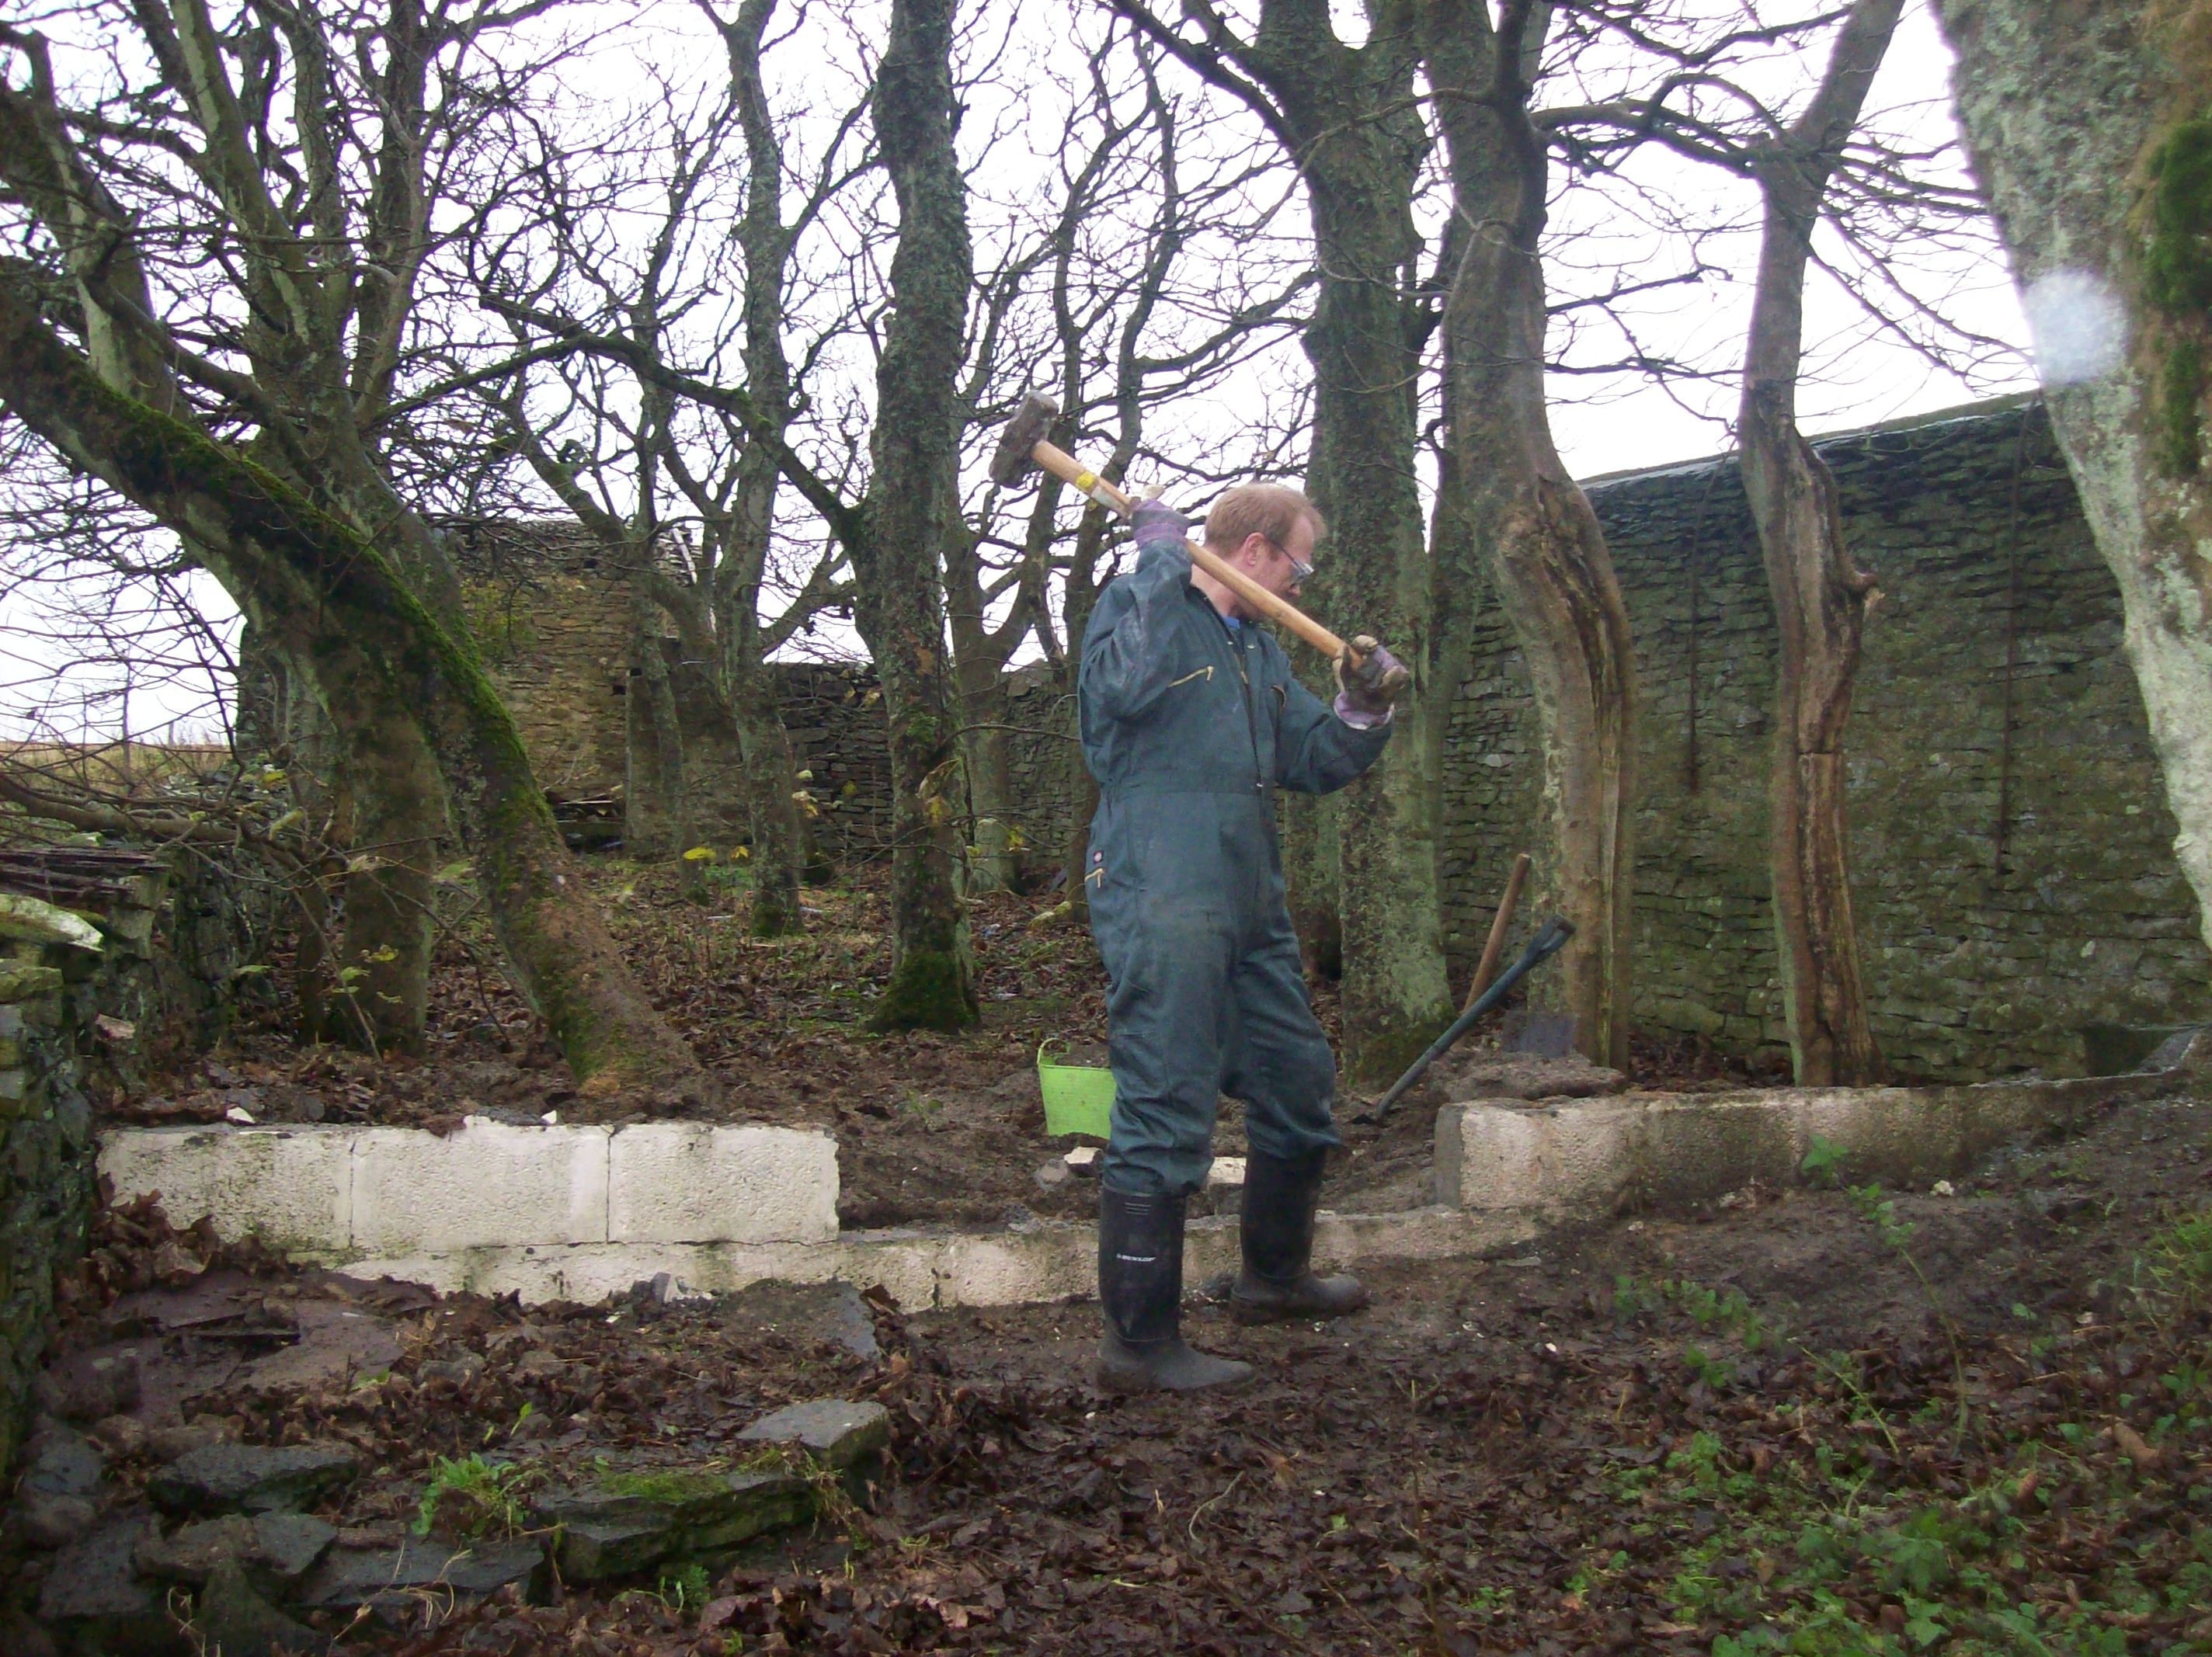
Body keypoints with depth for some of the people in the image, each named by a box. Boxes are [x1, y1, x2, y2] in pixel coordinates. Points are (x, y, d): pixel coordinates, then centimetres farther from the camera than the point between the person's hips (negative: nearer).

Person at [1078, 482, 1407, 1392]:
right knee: (1163, 1120, -8)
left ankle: (1274, 1275, 39)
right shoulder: (1138, 603, -5)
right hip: (1161, 907, -9)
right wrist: (1162, 566, -20)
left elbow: (1312, 763, 22)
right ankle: (1138, 1340, 2)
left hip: (1248, 908, 10)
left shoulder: (1258, 648, 21)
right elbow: (1126, 686, -28)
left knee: (1300, 1085, 20)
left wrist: (1362, 710, 4)